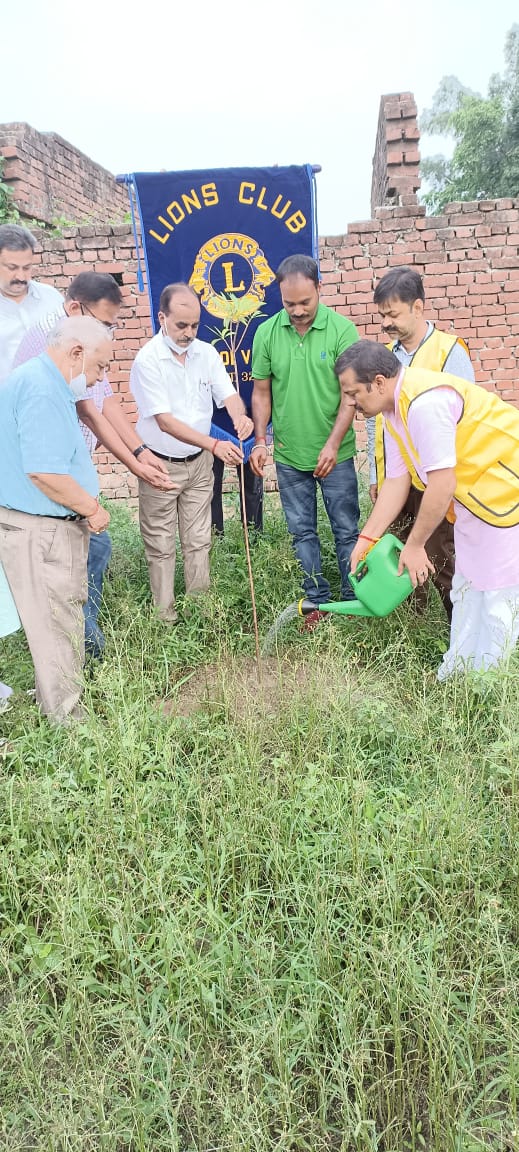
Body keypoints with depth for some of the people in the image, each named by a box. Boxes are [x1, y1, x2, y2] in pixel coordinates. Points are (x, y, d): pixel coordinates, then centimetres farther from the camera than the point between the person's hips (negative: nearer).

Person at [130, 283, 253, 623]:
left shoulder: (207, 353, -2)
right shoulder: (147, 361, -18)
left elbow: (229, 394, -5)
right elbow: (165, 420, -25)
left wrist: (240, 416, -31)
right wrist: (214, 445, -36)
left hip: (198, 463, 5)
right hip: (161, 465, -4)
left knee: (199, 541, 14)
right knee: (161, 546, 6)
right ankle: (166, 617, 19)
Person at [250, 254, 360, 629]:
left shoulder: (342, 329, -9)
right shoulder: (266, 333, -2)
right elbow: (262, 391, 5)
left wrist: (332, 445, -18)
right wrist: (260, 439, -4)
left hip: (336, 454, -2)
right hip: (289, 456, 2)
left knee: (347, 530, 7)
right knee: (303, 532, 11)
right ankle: (318, 601, 25)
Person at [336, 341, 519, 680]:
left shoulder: (426, 402, -26)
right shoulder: (395, 410, 6)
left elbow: (442, 485, -27)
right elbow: (397, 480, 8)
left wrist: (415, 546, -15)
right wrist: (366, 539, 7)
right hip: (476, 500, 10)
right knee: (465, 592, 16)